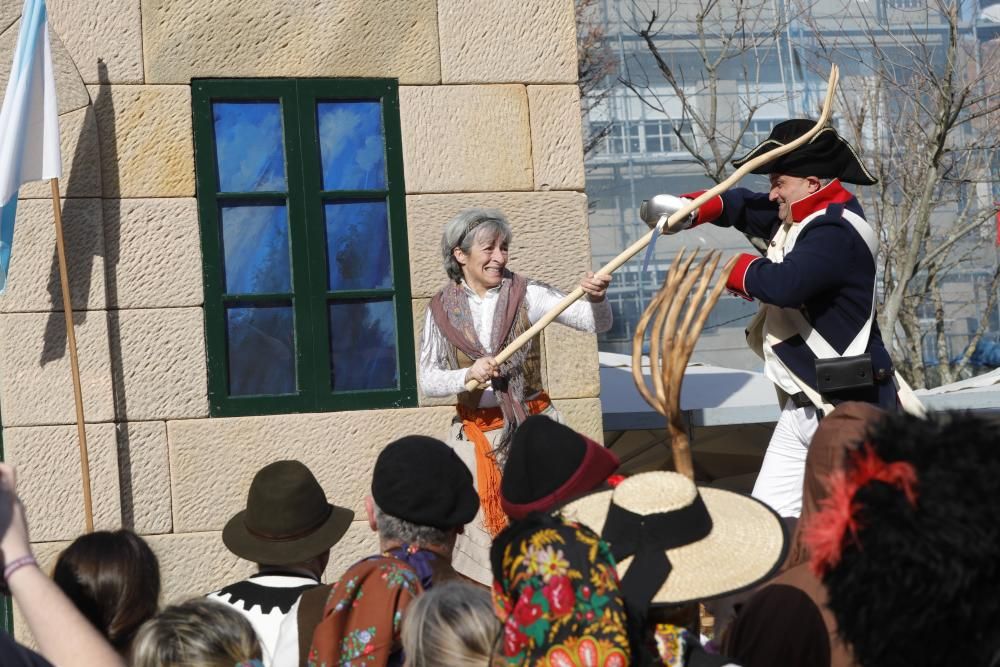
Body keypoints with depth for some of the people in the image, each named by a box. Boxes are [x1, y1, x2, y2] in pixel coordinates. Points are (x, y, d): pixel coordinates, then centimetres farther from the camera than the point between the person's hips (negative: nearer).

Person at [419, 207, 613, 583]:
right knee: (484, 525, 4)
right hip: (476, 435, 1)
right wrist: (468, 376, -20)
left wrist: (595, 298, -33)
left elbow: (596, 323, -10)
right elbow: (427, 381, -1)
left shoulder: (525, 295, -4)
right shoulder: (441, 310, 0)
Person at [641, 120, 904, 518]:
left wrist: (742, 269, -12)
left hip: (849, 411, -10)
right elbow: (746, 207, 27)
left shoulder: (838, 232, -20)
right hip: (802, 409, 10)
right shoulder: (797, 218, 12)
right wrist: (697, 209, 6)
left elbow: (783, 285, -34)